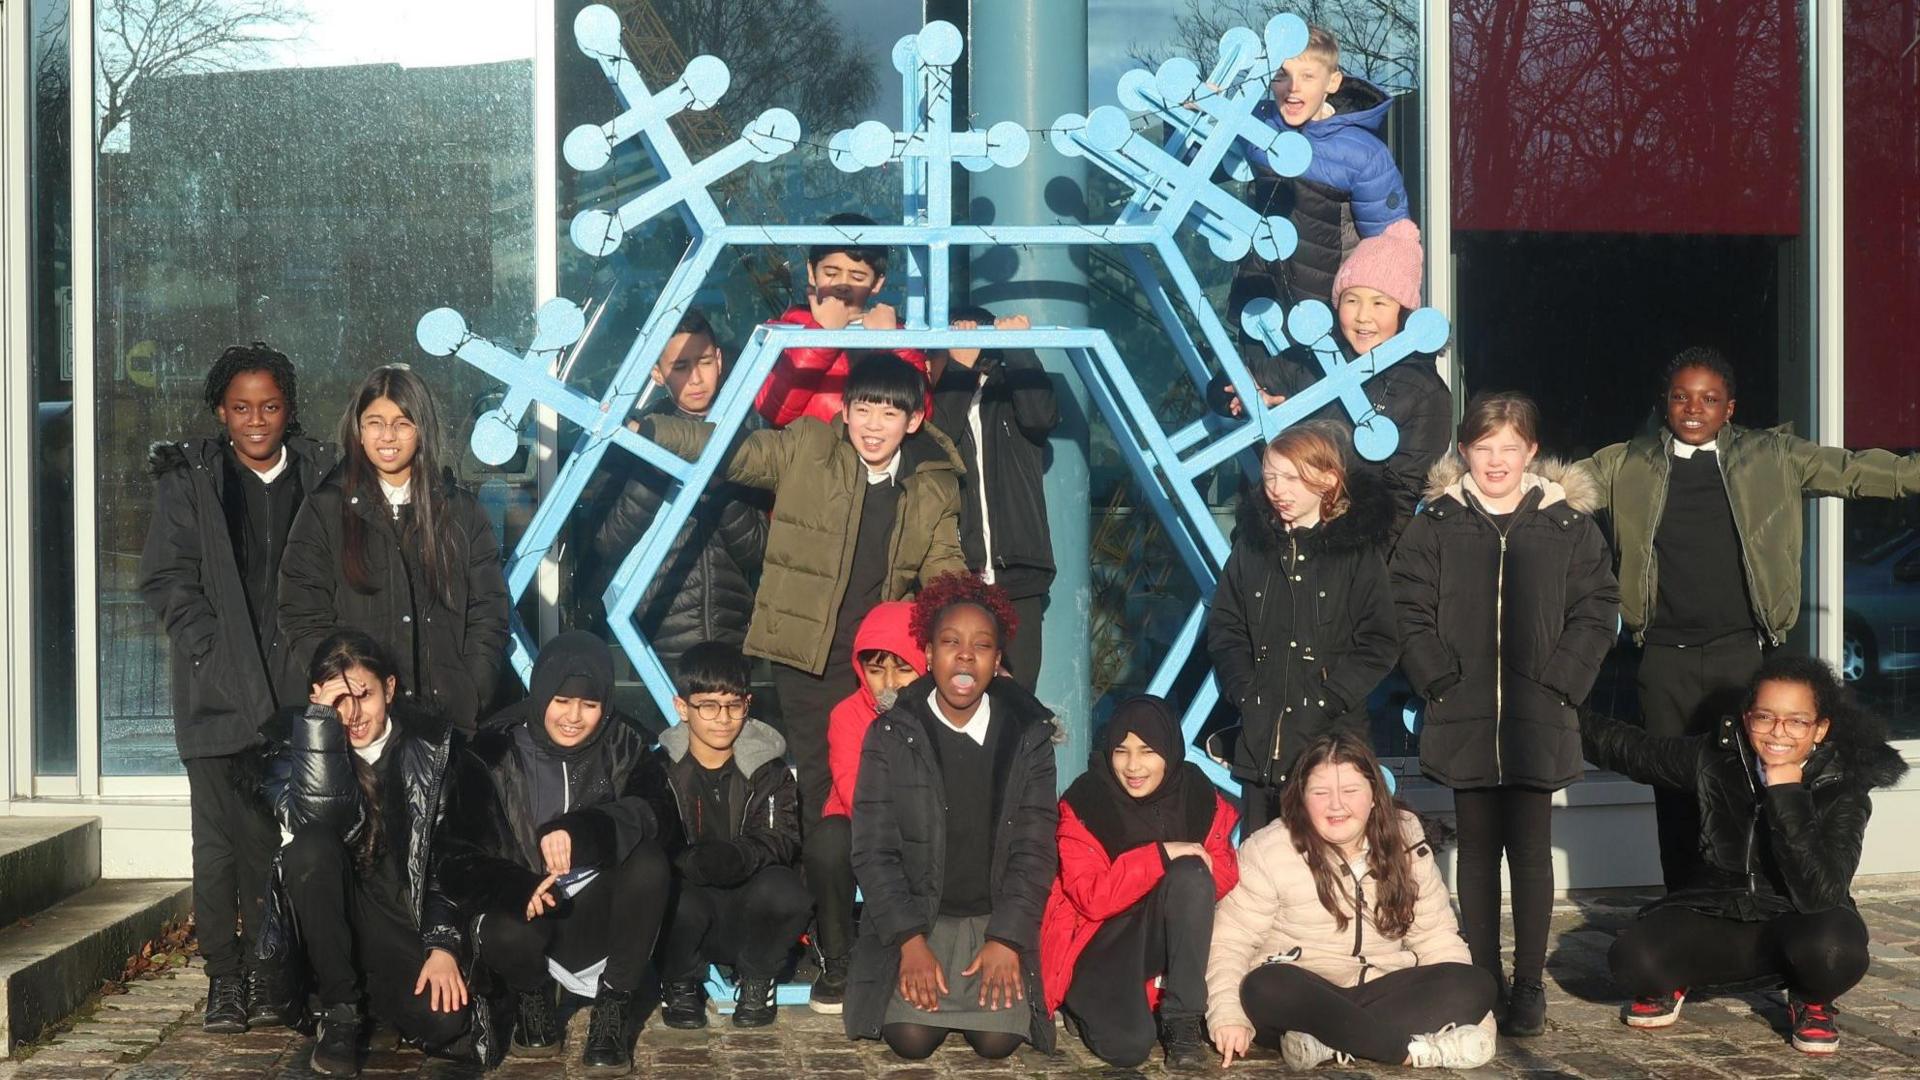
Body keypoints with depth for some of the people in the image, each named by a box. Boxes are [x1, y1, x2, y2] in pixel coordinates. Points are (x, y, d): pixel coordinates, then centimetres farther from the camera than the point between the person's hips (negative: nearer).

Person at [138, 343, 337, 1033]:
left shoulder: (321, 477, 9)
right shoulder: (189, 480, 7)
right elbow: (165, 580, 3)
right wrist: (217, 651, -6)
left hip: (299, 689, 1)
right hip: (220, 688, 0)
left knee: (284, 834, -1)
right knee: (224, 838, -1)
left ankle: (270, 975, 7)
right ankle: (225, 978, 7)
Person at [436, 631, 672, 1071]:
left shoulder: (622, 745, -2)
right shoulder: (492, 752, -7)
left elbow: (653, 810, -22)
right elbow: (459, 857, -11)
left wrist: (580, 830, -42)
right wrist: (519, 889, -32)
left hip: (597, 915, 1)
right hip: (522, 906, -1)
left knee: (649, 860, -28)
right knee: (508, 935, -36)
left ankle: (614, 1007, -13)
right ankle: (531, 997, 3)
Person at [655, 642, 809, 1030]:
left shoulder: (767, 767, 1)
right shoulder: (661, 768, -2)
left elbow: (781, 839, -11)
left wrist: (739, 856, -34)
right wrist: (693, 862, -35)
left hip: (747, 921, 1)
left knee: (784, 891, -32)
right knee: (675, 899, -36)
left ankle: (756, 980, 1)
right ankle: (680, 984, 0)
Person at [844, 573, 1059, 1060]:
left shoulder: (1028, 735, -2)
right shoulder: (891, 735, -5)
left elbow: (1034, 848, -3)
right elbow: (874, 851, -6)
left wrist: (1006, 939, -13)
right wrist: (911, 941, -16)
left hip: (995, 919, 1)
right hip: (912, 918, -1)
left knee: (998, 1039, -18)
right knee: (910, 1038, -19)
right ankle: (923, 975, 15)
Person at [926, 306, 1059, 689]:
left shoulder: (1011, 395, 12)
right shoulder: (938, 400, 11)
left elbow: (1043, 417, -9)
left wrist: (1018, 348, -8)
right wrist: (961, 365, -10)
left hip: (1016, 576, 1)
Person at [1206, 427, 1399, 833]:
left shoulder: (1359, 549, 0)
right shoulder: (1251, 543, 9)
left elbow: (1380, 643, -2)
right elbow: (1224, 628, 10)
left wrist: (1328, 698, -10)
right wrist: (1245, 693, -3)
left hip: (1331, 732, -3)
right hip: (1260, 734, 3)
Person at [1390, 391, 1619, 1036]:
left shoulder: (1568, 525, 3)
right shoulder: (1436, 524, 3)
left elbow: (1595, 612, 2)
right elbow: (1409, 609, 2)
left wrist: (1559, 682, -7)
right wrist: (1440, 679, -8)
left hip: (1537, 720, -1)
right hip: (1462, 718, 1)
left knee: (1531, 850, 3)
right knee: (1477, 850, 8)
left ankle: (1529, 985, 10)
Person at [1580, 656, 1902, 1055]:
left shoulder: (1843, 788, -15)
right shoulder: (1719, 757, -7)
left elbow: (1820, 894, -28)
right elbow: (1632, 749, 10)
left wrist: (1786, 794, -30)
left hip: (1796, 922, -2)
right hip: (1715, 914, 2)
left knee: (1833, 949, -39)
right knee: (1633, 960, -28)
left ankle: (1810, 1002, 1)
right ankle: (1673, 980, 13)